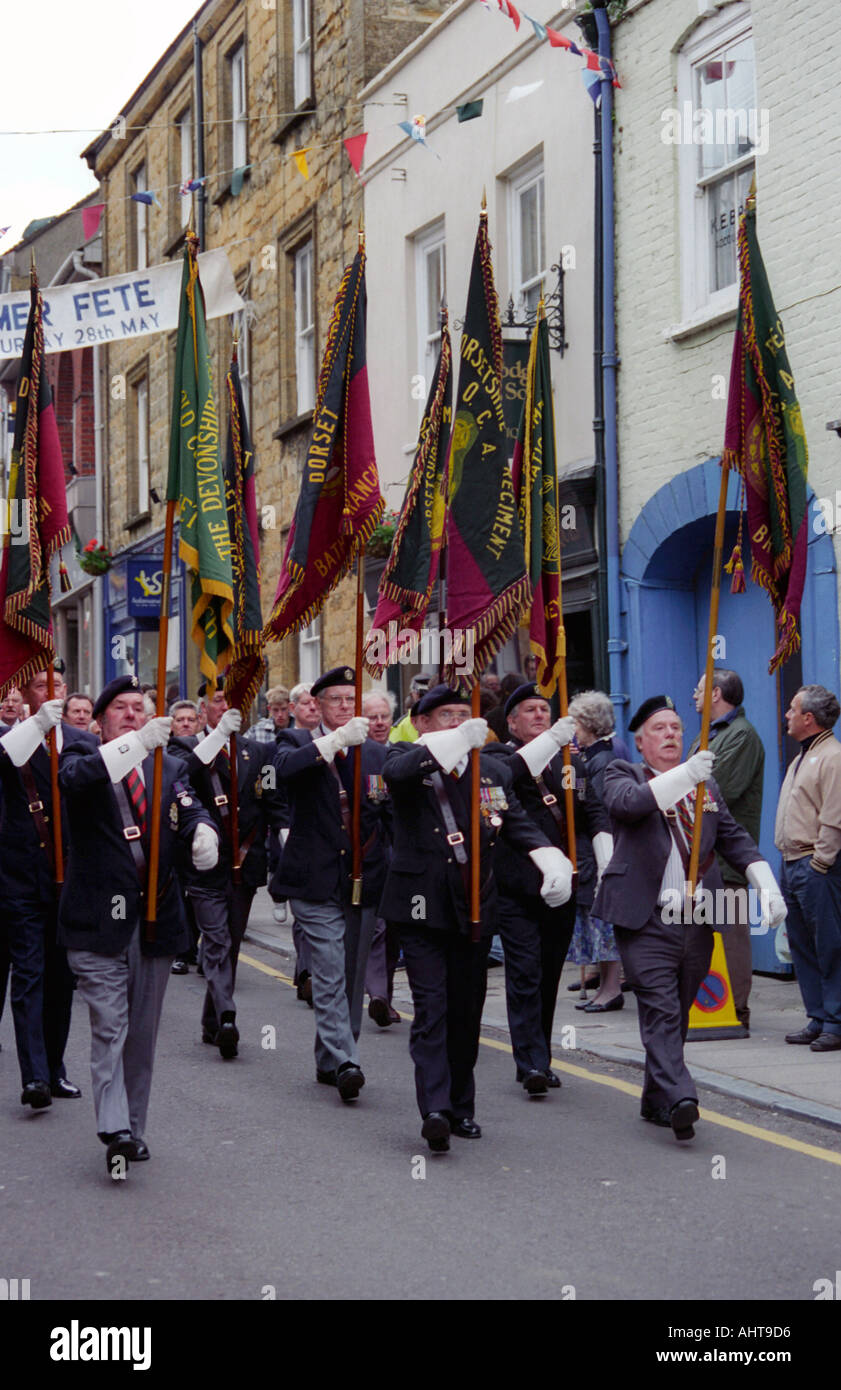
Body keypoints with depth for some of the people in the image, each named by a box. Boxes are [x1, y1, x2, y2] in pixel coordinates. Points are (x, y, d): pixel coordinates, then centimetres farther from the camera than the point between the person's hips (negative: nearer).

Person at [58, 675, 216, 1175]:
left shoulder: (168, 767, 13)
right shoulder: (85, 756, 1)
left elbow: (191, 810, 2)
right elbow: (74, 777, -22)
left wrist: (203, 834, -23)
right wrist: (137, 743, -35)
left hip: (155, 918, 4)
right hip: (100, 920, -4)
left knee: (143, 1033, 11)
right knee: (109, 1029, -10)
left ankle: (134, 1129, 20)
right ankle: (115, 1129, -14)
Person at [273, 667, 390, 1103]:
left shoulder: (375, 752, 14)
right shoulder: (298, 741, 3)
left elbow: (389, 814, 20)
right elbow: (286, 766, -21)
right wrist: (336, 740, -30)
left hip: (362, 881, 4)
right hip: (316, 880, -4)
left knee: (351, 976, 9)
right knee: (330, 973, -12)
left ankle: (330, 1061, 20)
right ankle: (344, 1062, -19)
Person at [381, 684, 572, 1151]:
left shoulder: (494, 770, 12)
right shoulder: (408, 759, -1)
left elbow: (519, 823, 9)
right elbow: (396, 772, -25)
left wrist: (552, 861, -11)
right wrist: (454, 743, -37)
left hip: (475, 907, 4)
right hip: (422, 905, -4)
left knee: (467, 1009, 11)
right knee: (431, 1007, -12)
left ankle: (461, 1107, 23)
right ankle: (435, 1109, -20)